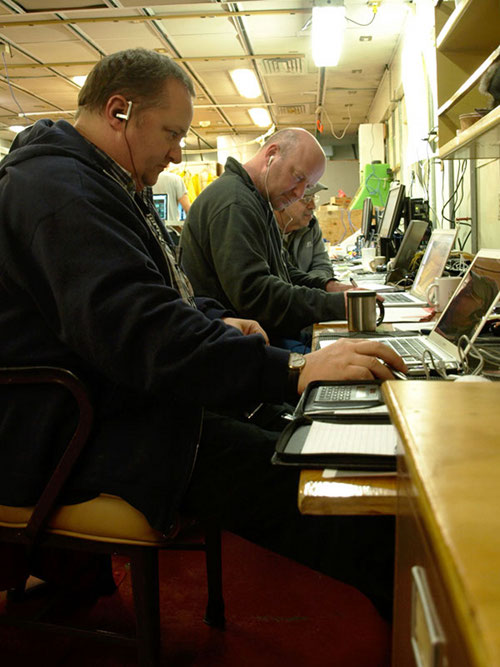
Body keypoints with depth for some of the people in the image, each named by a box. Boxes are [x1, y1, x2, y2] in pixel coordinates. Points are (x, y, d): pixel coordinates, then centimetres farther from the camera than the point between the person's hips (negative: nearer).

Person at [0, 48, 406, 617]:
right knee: (295, 482, -23)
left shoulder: (108, 186, 18)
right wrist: (292, 370, -34)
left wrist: (218, 323, 5)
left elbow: (148, 294, 25)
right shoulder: (57, 188, -18)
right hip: (70, 435, -11)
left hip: (120, 399, 11)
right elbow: (137, 329, -31)